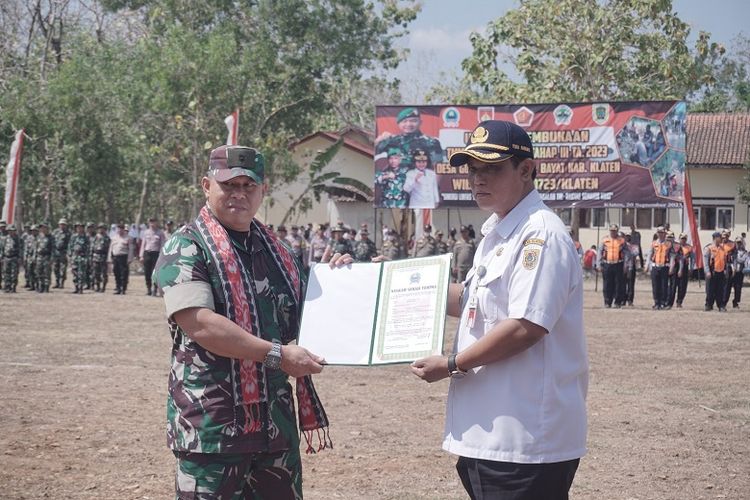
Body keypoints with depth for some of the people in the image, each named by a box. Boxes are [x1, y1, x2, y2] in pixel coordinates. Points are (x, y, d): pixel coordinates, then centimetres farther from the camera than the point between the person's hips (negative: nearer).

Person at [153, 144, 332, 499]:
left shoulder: (278, 251, 14)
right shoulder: (185, 249, -7)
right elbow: (201, 325, -20)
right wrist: (278, 354, -21)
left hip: (276, 422, 6)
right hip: (211, 425, -6)